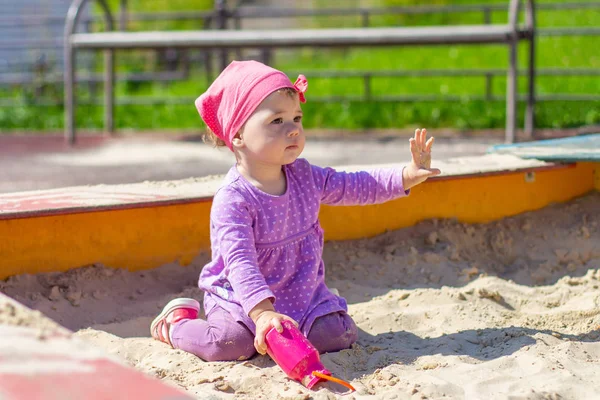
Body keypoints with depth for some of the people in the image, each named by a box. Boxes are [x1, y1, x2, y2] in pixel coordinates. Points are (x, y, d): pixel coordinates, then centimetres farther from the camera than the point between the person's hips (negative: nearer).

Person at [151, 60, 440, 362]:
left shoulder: (304, 177, -2)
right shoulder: (232, 200, -25)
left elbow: (354, 187, 9)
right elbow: (240, 263, -33)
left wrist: (407, 176, -5)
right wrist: (262, 313, -47)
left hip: (303, 292, 6)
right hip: (240, 299, -5)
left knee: (338, 334, -15)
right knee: (232, 342, -31)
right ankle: (174, 324, 2)